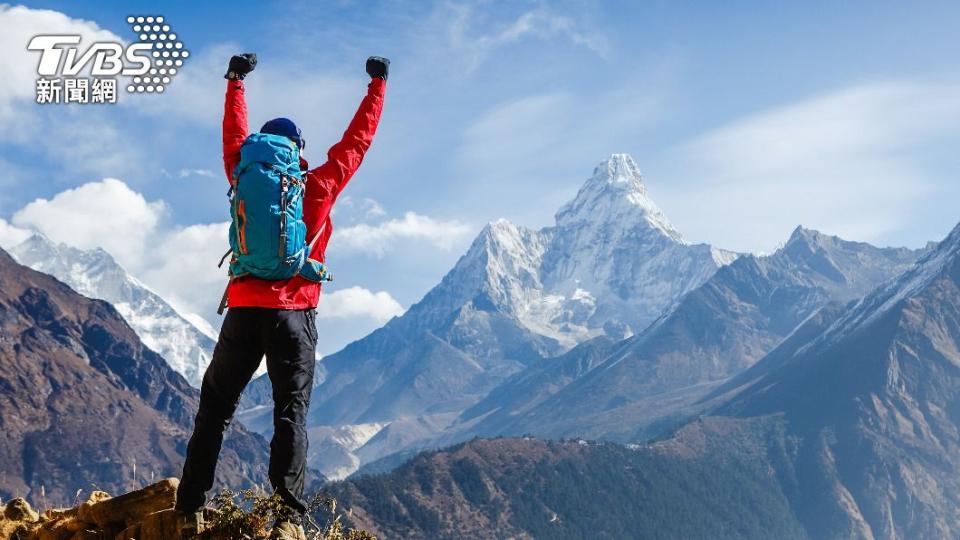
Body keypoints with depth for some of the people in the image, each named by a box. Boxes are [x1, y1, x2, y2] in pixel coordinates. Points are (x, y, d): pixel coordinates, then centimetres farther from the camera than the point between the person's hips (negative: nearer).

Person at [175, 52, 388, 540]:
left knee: (215, 408, 9)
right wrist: (377, 85, 23)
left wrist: (236, 82, 41)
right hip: (294, 312, -2)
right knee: (291, 411, -3)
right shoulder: (319, 187, 3)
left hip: (243, 309, 2)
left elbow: (235, 136, 26)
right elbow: (356, 141, 12)